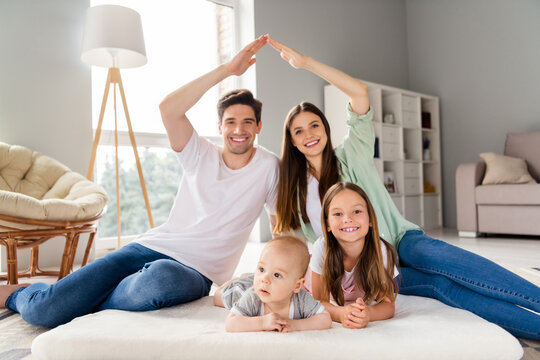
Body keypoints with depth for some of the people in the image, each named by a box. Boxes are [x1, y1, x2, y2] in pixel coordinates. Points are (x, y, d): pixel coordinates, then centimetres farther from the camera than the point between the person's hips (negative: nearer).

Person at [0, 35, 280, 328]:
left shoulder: (267, 166, 4)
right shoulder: (200, 155, 4)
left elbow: (281, 222, 12)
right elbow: (168, 108, -12)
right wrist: (226, 69, -14)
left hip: (196, 273, -1)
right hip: (152, 247, 2)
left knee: (163, 277, -41)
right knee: (41, 310, -13)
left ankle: (85, 301, -9)